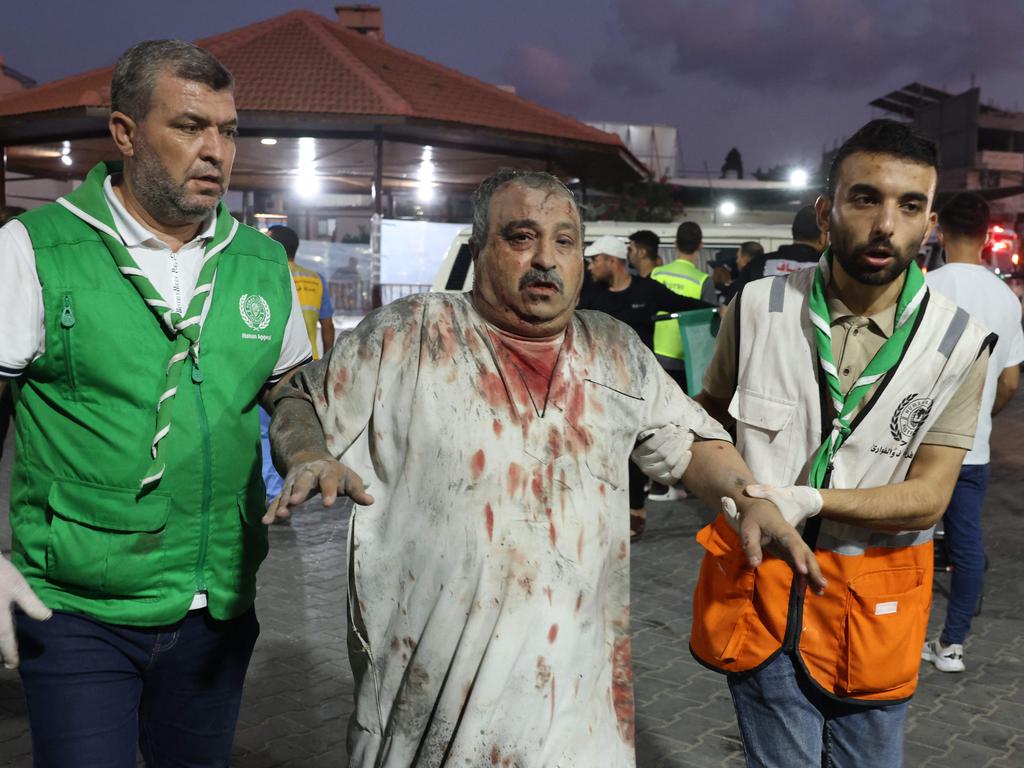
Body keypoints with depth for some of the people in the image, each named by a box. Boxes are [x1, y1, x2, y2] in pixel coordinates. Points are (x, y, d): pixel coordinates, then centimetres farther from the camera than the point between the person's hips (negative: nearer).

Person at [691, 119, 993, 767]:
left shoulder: (959, 342, -10)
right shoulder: (760, 307, -8)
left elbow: (928, 496, -10)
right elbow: (710, 412, 9)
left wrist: (811, 500, -24)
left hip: (876, 602, 1)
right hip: (760, 580, 0)